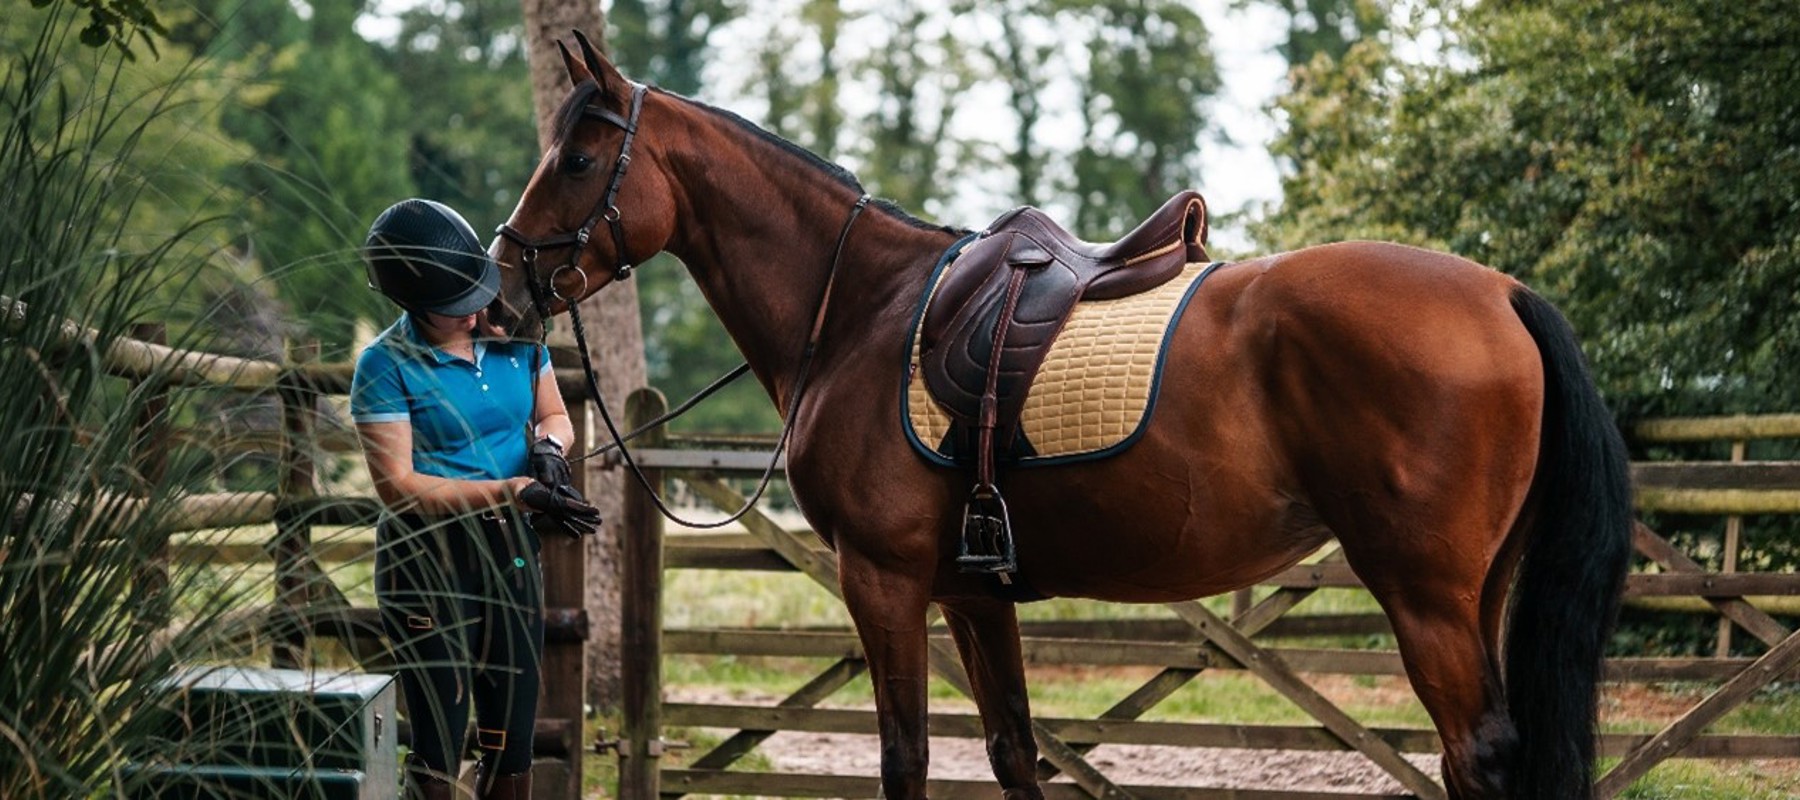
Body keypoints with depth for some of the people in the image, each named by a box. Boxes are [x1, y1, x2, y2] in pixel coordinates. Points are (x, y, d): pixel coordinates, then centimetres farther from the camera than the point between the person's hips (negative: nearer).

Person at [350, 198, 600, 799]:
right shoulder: (388, 365, -14)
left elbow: (553, 414, 16)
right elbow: (398, 486, -18)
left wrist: (548, 446, -9)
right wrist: (513, 491, -26)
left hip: (510, 550, 5)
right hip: (430, 560, -5)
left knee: (511, 745, 9)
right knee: (438, 749, -6)